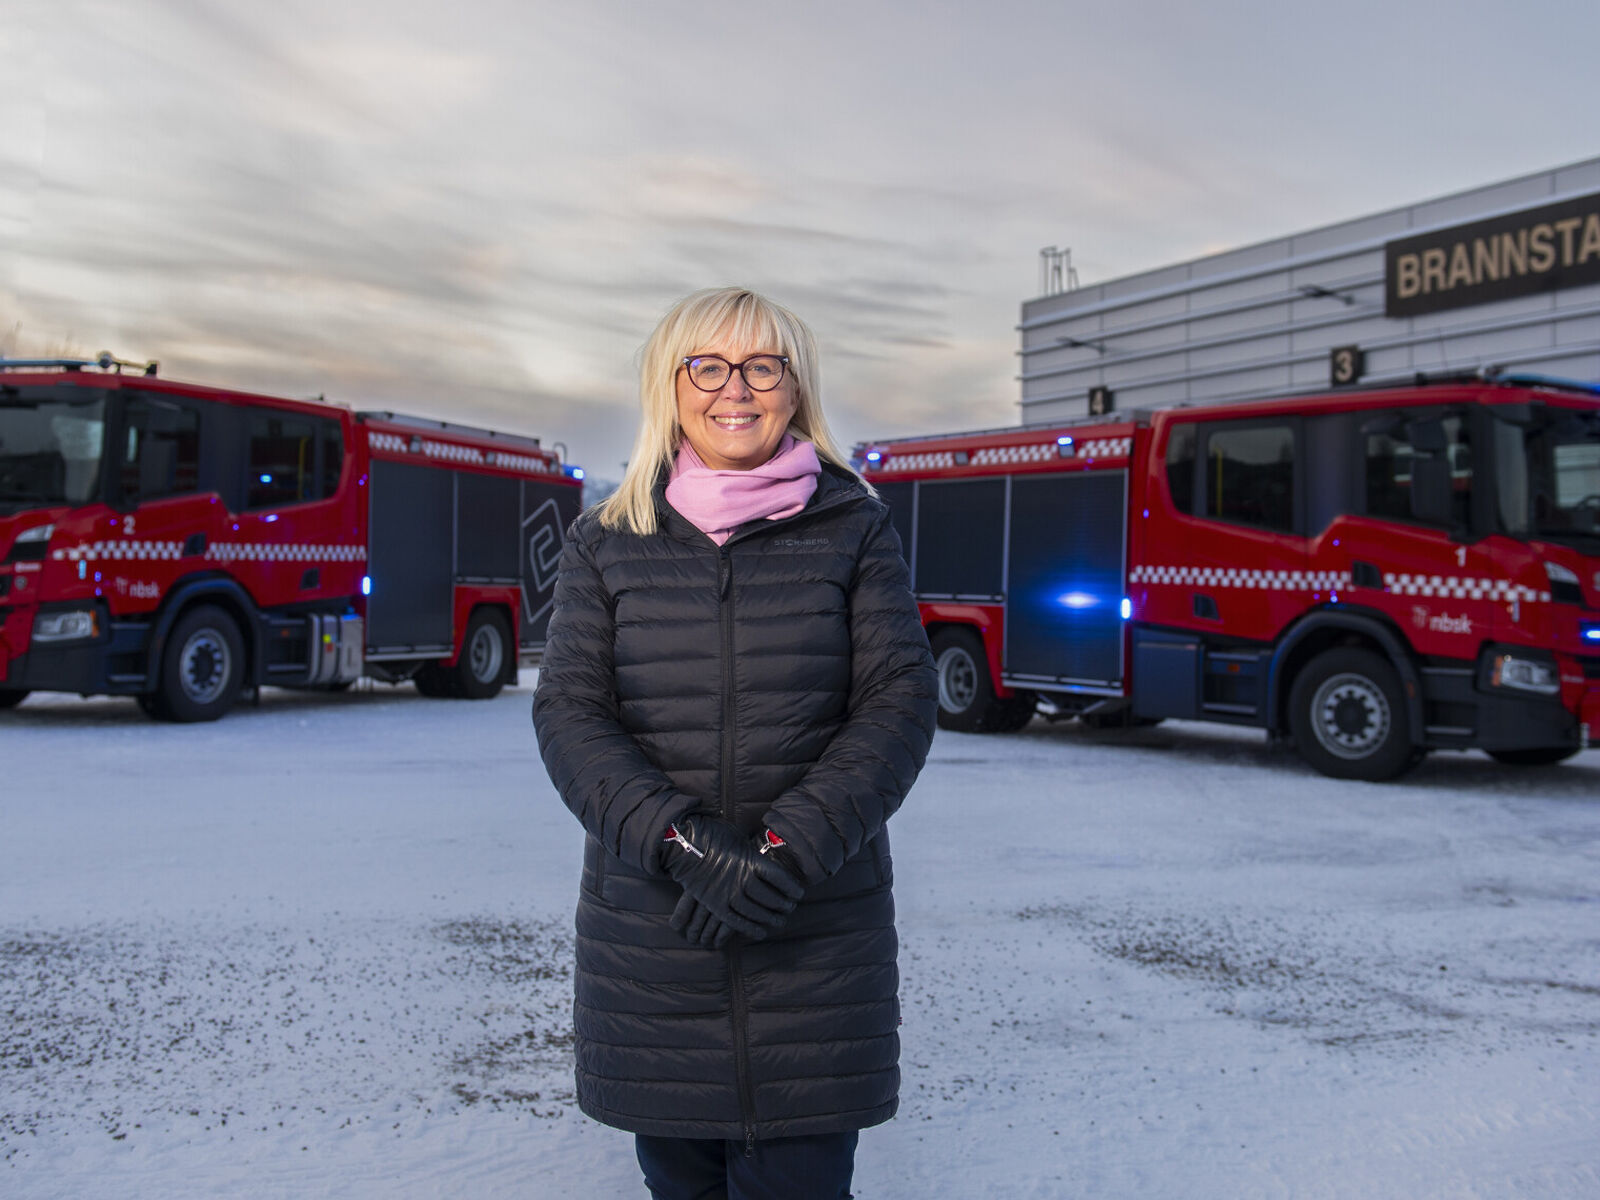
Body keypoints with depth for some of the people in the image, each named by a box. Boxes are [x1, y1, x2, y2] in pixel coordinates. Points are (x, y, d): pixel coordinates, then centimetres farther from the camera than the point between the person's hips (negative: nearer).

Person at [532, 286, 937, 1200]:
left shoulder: (854, 527, 4)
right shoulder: (607, 543, 7)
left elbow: (901, 701, -4)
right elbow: (569, 715, -2)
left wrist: (792, 849, -17)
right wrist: (681, 843, -18)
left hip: (817, 937, -1)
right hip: (650, 937, 1)